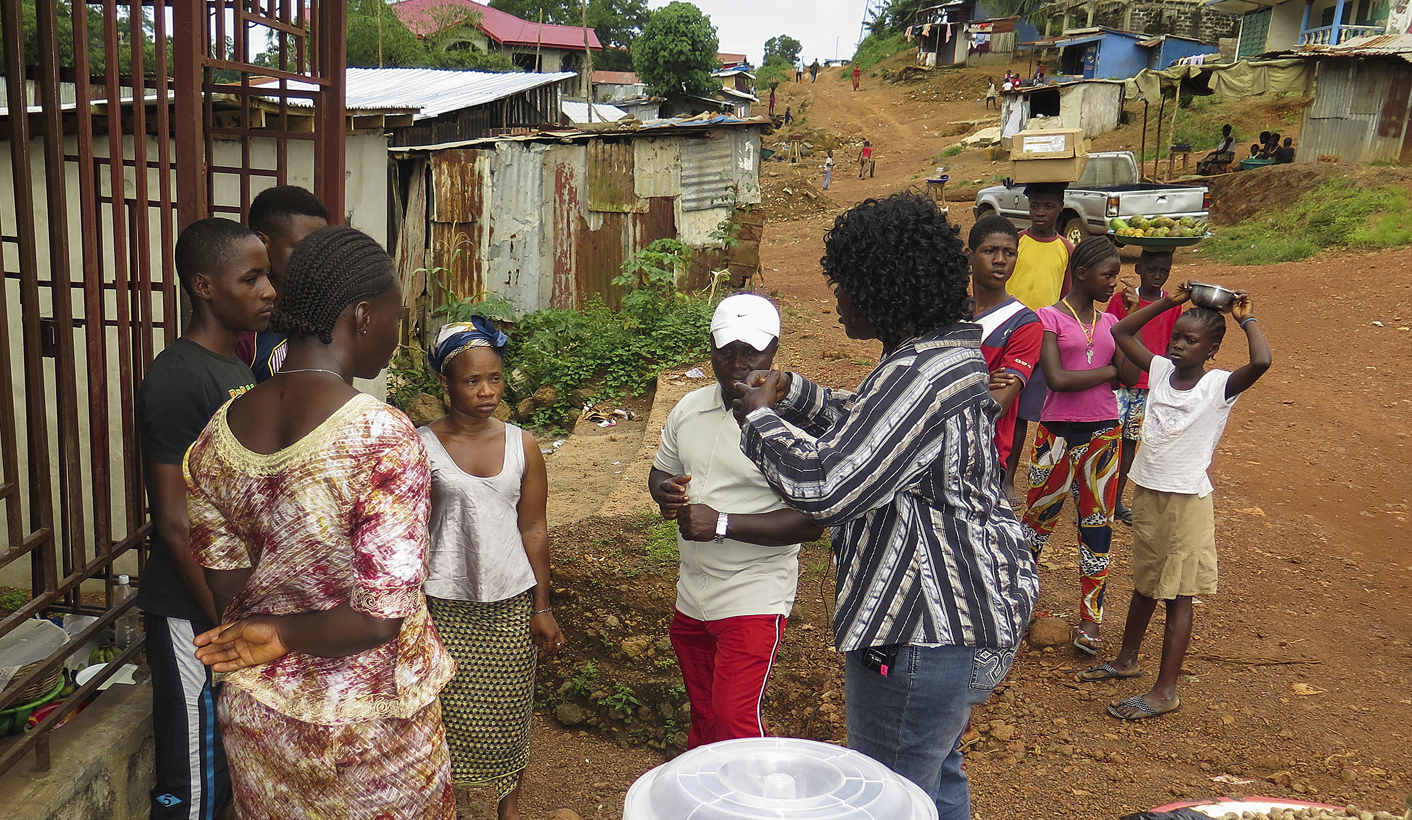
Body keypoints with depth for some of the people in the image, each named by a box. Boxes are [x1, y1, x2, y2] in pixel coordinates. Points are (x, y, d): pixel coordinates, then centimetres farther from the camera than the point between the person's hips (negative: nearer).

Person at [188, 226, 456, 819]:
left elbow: (228, 587, 1)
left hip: (257, 714, 5)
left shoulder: (218, 433, -7)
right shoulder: (385, 439, -26)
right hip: (366, 724, -5)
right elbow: (381, 618, -26)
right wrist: (281, 633, -11)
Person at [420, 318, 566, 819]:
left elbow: (534, 530, 4)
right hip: (446, 603, -2)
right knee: (448, 709, 4)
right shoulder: (421, 447, -5)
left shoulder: (523, 446, 0)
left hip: (511, 601, 2)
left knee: (508, 711, 12)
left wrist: (542, 607, 4)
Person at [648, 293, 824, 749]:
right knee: (702, 719, 20)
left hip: (754, 597, -6)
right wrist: (666, 492, -6)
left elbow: (812, 520, -21)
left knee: (734, 720, -11)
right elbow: (660, 472, 18)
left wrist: (722, 524, -24)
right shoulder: (690, 409, 4)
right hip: (692, 596, 7)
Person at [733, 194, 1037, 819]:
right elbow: (863, 424, 23)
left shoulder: (922, 377, -27)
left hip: (927, 633, -11)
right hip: (962, 613, 11)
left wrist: (760, 420, -14)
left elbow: (824, 485, -31)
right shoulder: (945, 353, 7)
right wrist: (790, 393, 11)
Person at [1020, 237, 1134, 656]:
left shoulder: (1109, 321, 10)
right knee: (1040, 516, 6)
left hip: (1103, 432, 5)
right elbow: (1057, 379, -18)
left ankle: (1090, 617, 15)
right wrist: (1107, 371, -7)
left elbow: (1131, 378, 0)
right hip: (1058, 432, -4)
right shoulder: (1050, 318, -6)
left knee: (1097, 523, 7)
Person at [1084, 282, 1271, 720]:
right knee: (1144, 584, 21)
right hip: (1146, 492, 6)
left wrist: (1246, 318, -16)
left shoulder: (1220, 386, -13)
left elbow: (1262, 361, -32)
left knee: (1178, 594, 2)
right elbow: (1120, 331, 10)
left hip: (1188, 500, -6)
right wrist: (1168, 302, 5)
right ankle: (1127, 659, 37)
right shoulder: (1161, 370, 2)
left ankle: (1165, 690, 9)